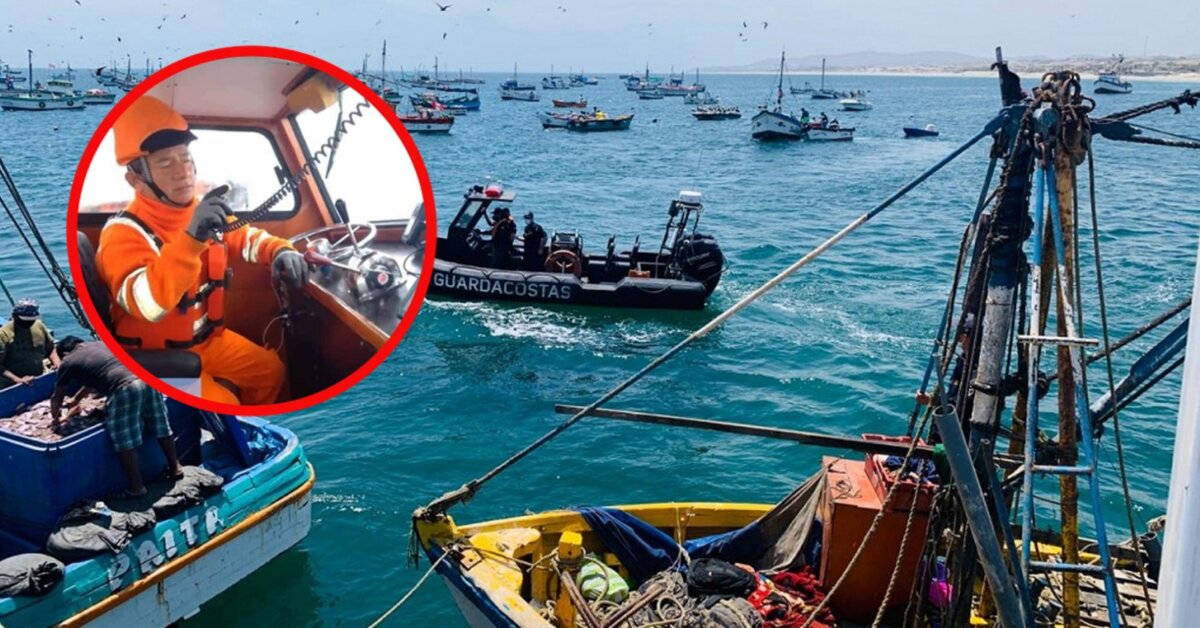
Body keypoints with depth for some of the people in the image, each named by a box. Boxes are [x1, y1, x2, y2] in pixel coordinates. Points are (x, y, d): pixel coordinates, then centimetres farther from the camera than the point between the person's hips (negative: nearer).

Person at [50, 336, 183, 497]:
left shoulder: (68, 362, 18)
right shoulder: (99, 344, 34)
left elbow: (56, 397, 31)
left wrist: (55, 418, 50)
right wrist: (75, 399, 63)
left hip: (125, 389, -7)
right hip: (146, 378, 7)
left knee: (125, 441, 5)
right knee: (161, 427, 21)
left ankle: (136, 487, 10)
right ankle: (175, 468, 36)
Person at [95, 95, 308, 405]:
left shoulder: (204, 213, -4)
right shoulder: (123, 233, -25)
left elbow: (247, 237, 16)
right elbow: (146, 305, -41)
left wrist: (281, 252, -7)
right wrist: (191, 237, -50)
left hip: (206, 338, 7)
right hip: (155, 356, -7)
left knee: (271, 370, 14)